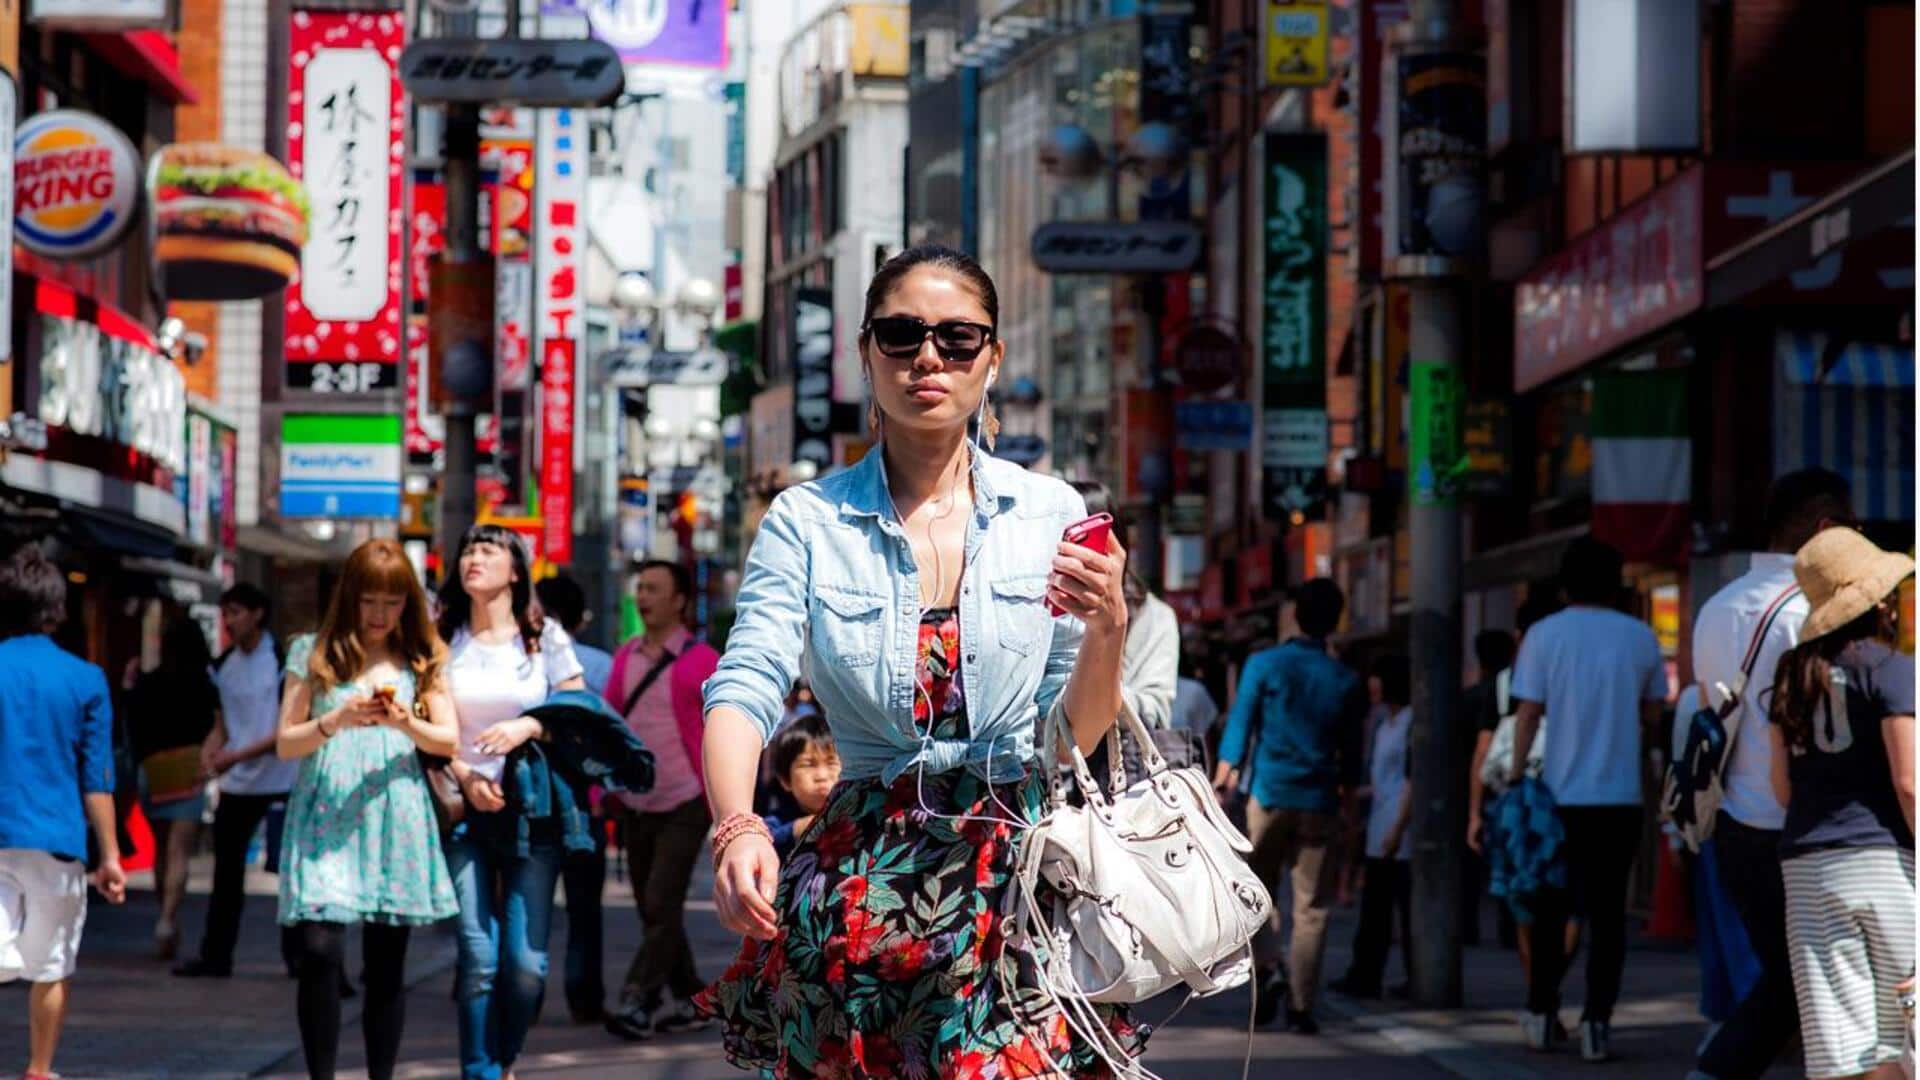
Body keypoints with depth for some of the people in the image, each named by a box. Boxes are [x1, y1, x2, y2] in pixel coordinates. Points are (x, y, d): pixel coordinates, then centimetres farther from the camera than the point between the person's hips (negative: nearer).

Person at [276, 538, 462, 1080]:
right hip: (326, 816, -2)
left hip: (395, 821, 2)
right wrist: (335, 721, -14)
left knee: (387, 964, 4)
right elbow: (285, 743, 4)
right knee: (321, 951, -15)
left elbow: (449, 738, 7)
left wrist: (406, 723, -13)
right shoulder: (313, 654, 5)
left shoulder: (422, 658, 9)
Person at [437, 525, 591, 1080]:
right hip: (464, 810, 1)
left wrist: (528, 727, -12)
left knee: (526, 964, -6)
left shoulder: (546, 639, 6)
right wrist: (464, 777, -8)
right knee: (478, 959, -9)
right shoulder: (444, 641, 9)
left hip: (533, 810, 0)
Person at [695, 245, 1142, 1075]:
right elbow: (745, 688, -11)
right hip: (862, 876, 0)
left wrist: (1108, 629, -13)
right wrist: (737, 825, -29)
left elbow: (1073, 738, 6)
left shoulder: (1050, 515, 4)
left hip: (1017, 875, 0)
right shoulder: (806, 522, 1)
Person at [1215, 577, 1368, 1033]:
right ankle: (1301, 1006, 2)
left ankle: (1268, 967, -12)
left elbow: (1238, 730, -5)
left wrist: (1220, 786, -1)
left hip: (1268, 795, -1)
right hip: (1319, 803, 1)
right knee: (1311, 908, 5)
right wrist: (1348, 808, 18)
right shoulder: (1348, 682, 4)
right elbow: (1351, 756, 9)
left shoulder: (1263, 665, -2)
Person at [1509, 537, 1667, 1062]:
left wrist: (1516, 777, 0)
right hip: (1619, 798, 1)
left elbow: (1527, 714, -6)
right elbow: (1653, 714, 9)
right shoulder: (1640, 638, 2)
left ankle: (1542, 1015, 19)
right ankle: (1597, 1022, -4)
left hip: (1559, 794, -1)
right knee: (1607, 912, 3)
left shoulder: (1545, 635, -3)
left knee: (1551, 909, 13)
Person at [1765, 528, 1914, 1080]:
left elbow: (1783, 785, 13)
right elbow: (1908, 781, -10)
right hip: (1881, 855, -5)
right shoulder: (1890, 668, -4)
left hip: (1806, 866, 5)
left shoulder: (1793, 674, 13)